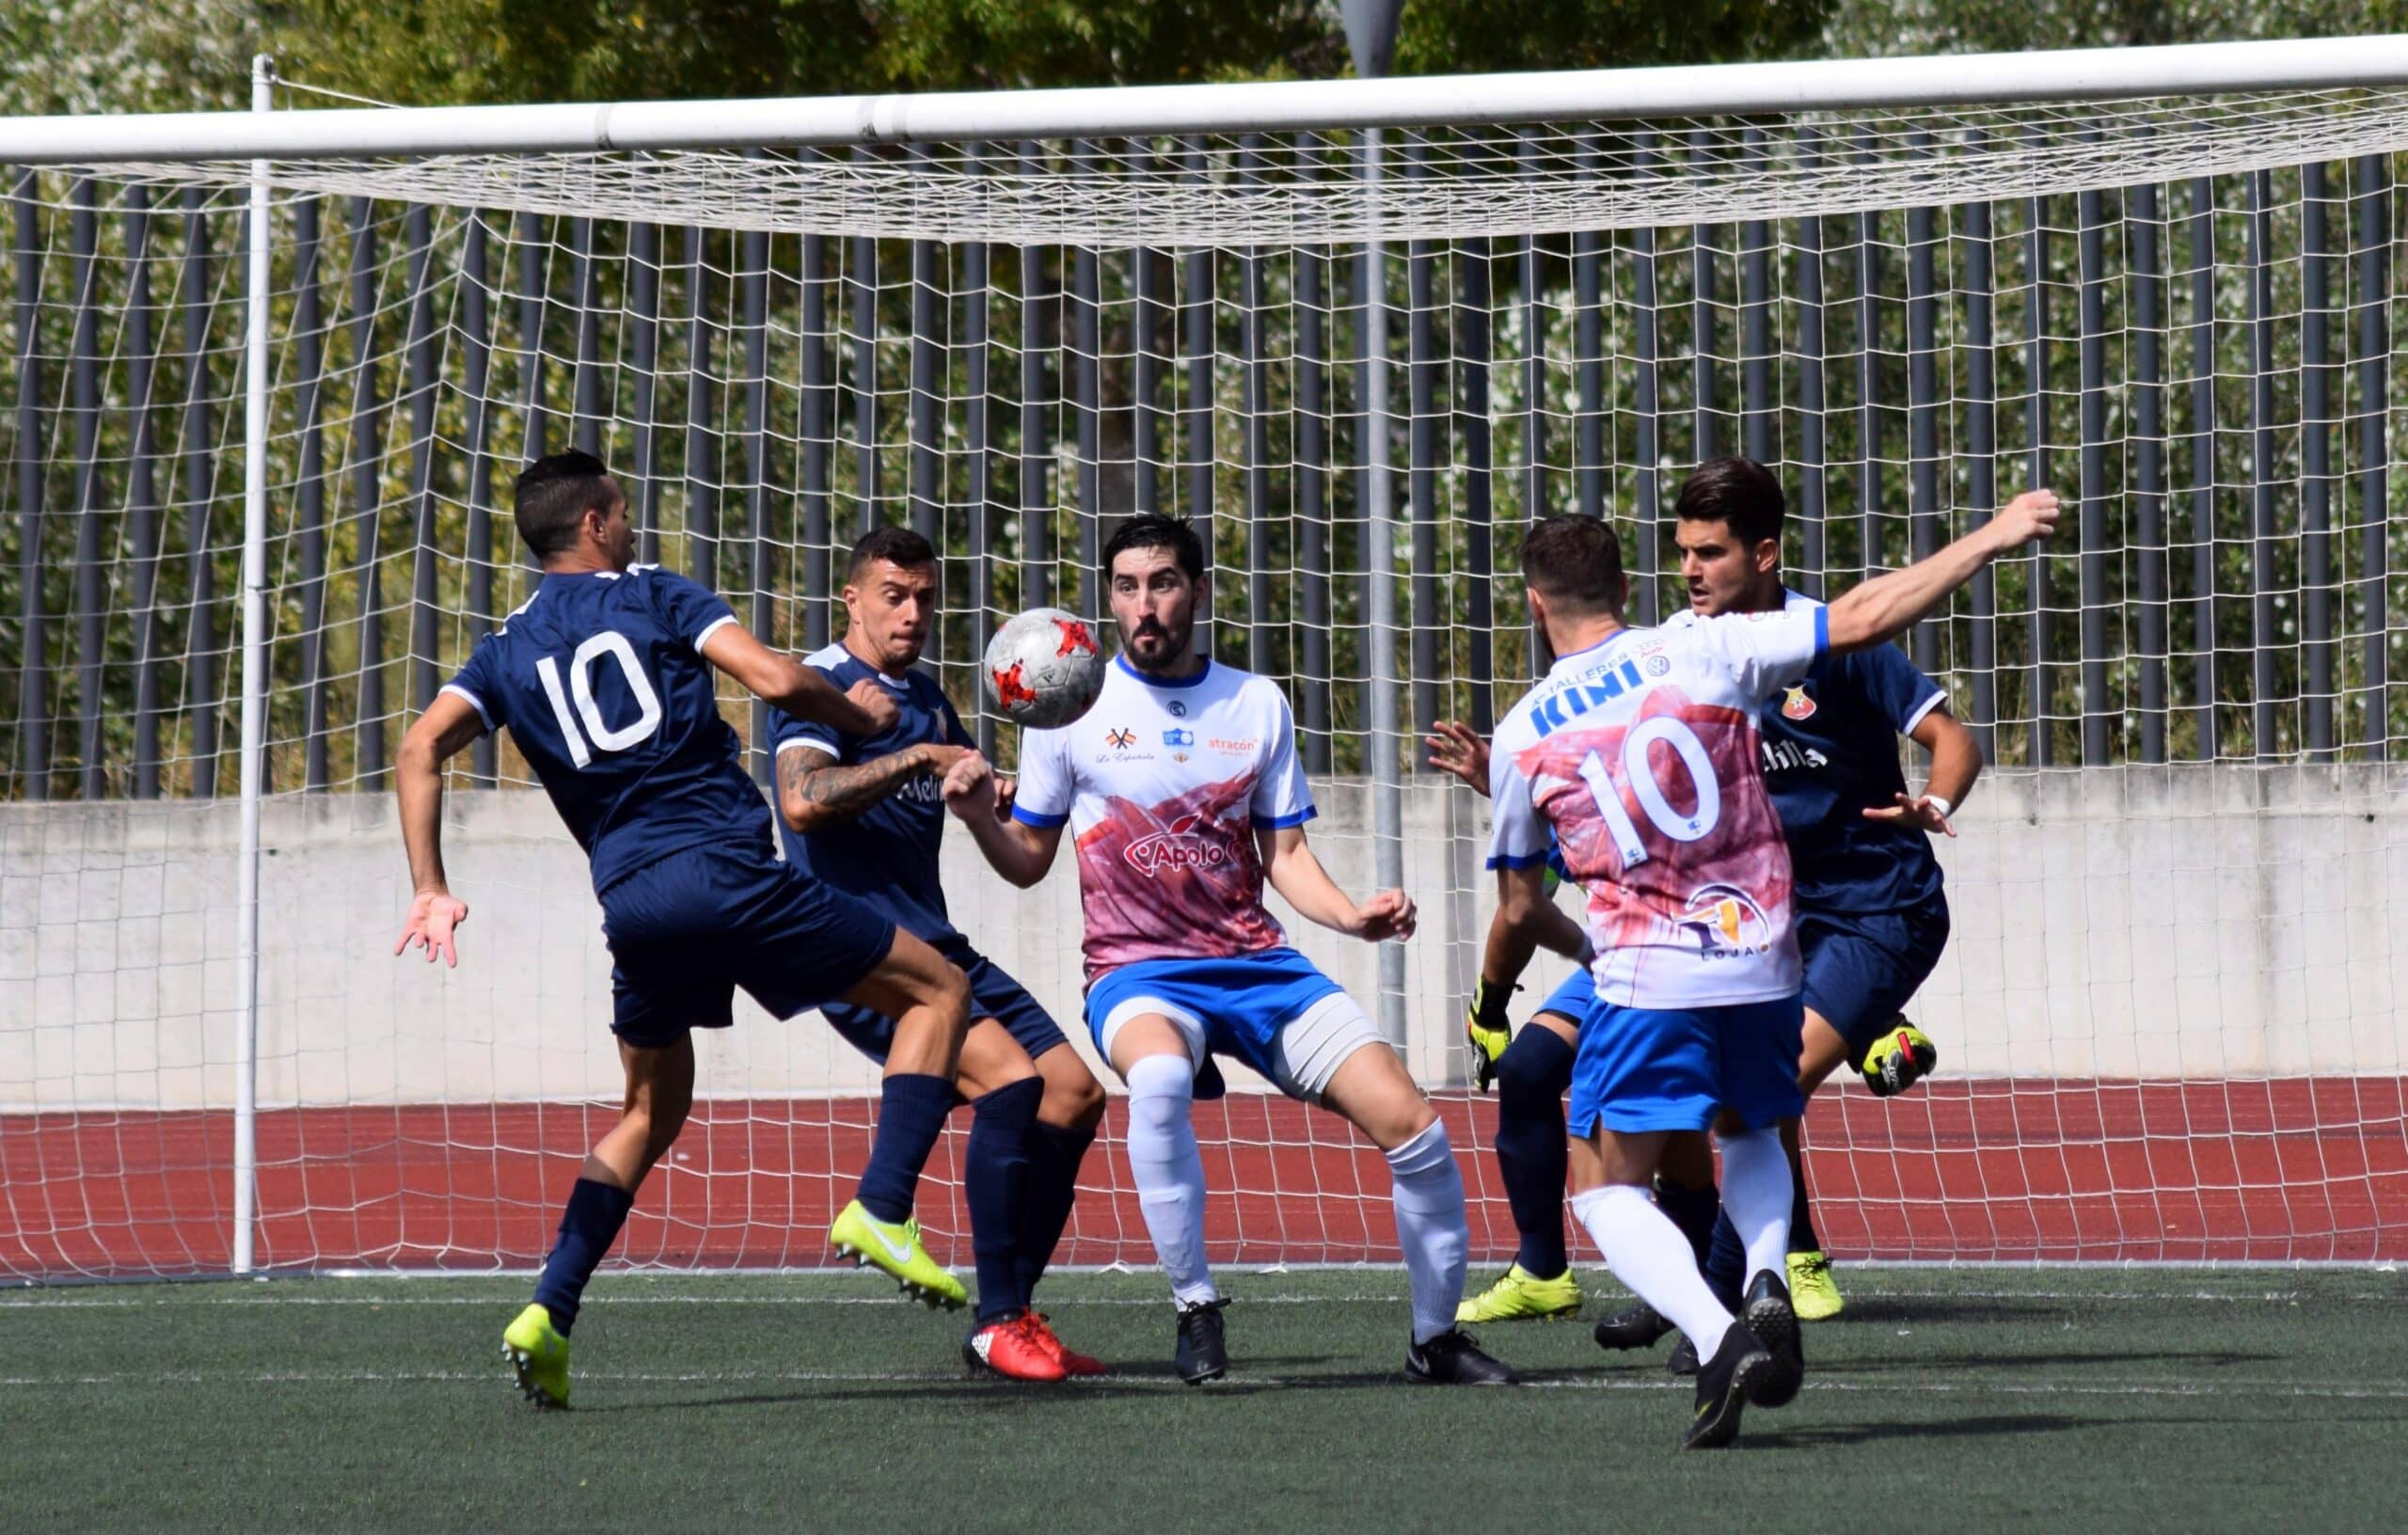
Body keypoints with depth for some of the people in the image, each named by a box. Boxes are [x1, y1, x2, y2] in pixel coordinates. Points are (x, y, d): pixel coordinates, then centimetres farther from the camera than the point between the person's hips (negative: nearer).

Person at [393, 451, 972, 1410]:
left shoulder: (508, 652, 18)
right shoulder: (654, 596, 7)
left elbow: (422, 749, 4)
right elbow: (774, 679, -7)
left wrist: (431, 891, 2)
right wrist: (862, 717, 12)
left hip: (628, 896, 5)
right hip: (724, 865, -5)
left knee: (649, 1115, 24)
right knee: (937, 991, 6)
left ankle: (548, 1315, 7)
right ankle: (881, 1210, -11)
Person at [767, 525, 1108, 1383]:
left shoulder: (926, 701, 21)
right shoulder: (822, 686, -5)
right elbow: (801, 799, -23)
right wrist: (915, 757, -21)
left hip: (935, 946, 9)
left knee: (1074, 1090, 2)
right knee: (1009, 1077, -26)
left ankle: (1012, 1314, 8)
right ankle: (999, 1322, -21)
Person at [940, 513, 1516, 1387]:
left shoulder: (1255, 704, 7)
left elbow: (1285, 856, 10)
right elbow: (1028, 860, 5)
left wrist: (1353, 915, -8)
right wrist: (981, 818, -16)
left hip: (1256, 963, 3)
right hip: (1136, 970, -3)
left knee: (1411, 1124, -10)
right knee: (1158, 1076, -40)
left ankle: (1436, 1338, 11)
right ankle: (1195, 1308, -25)